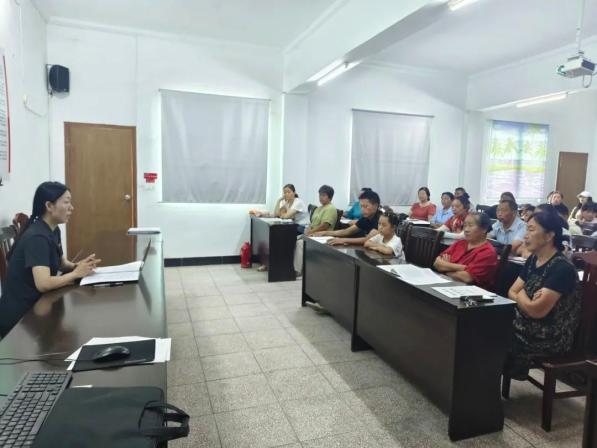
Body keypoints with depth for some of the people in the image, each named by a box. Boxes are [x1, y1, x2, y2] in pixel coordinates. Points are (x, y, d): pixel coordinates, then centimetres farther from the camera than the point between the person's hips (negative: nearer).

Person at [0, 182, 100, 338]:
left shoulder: (54, 230, 4)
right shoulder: (36, 237, -24)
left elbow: (61, 263, 15)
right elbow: (43, 284, -34)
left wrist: (78, 265, -6)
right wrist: (76, 273, -19)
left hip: (36, 304, 8)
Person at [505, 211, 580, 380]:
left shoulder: (562, 268, -22)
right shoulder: (533, 260, 5)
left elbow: (537, 310, -25)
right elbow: (511, 292, 6)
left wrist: (520, 294, -6)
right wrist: (527, 300, -15)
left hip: (551, 339, -7)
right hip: (528, 326, 7)